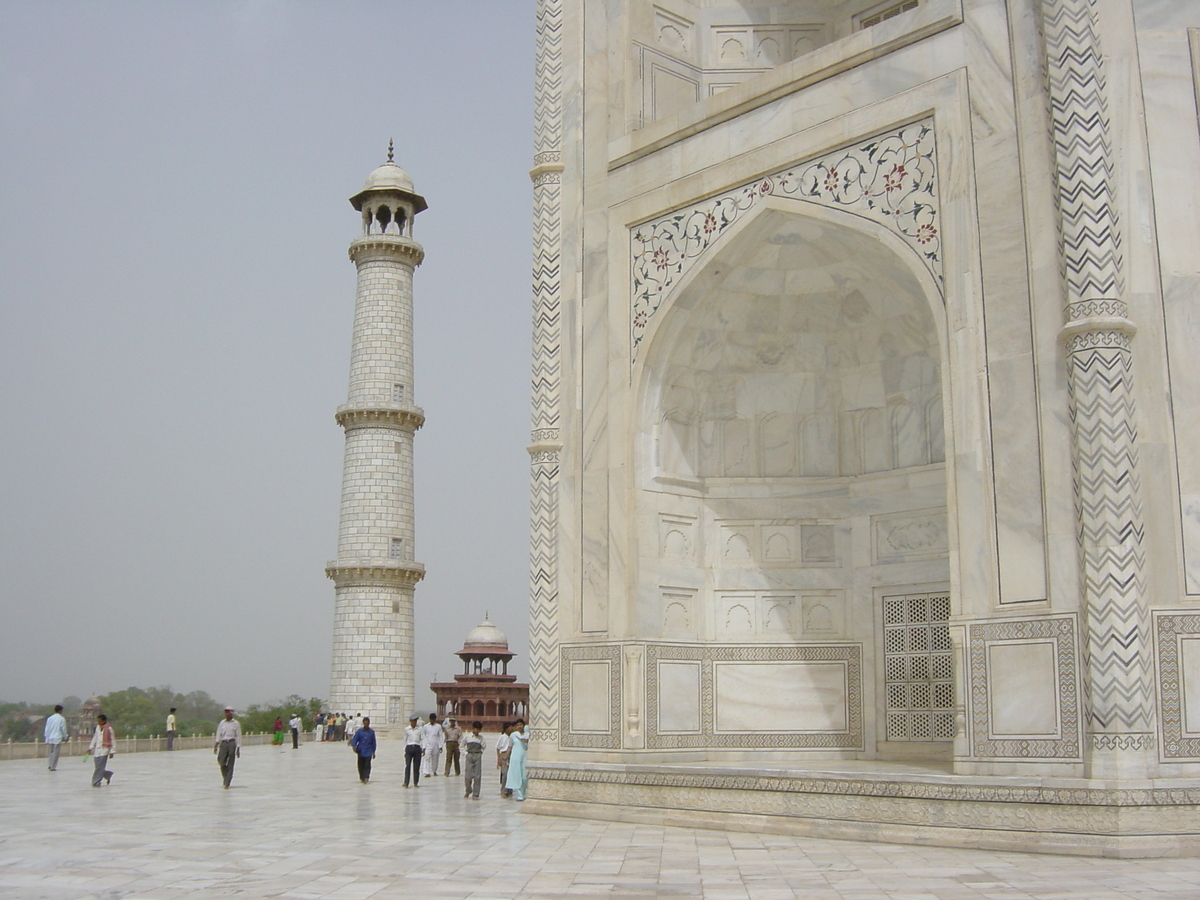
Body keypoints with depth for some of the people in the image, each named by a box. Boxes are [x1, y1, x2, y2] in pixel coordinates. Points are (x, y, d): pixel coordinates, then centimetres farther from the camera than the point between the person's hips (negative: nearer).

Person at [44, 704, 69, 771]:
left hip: (50, 738, 5)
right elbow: (63, 729, -3)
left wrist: (46, 737, 14)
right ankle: (53, 767, 0)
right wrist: (65, 737, 10)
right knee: (56, 753, 0)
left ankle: (50, 765, 11)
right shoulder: (62, 719, -6)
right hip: (58, 738, -5)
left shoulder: (50, 718, 6)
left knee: (51, 752, 18)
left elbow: (47, 729, 7)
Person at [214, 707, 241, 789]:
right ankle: (226, 778, 24)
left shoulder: (236, 723, 2)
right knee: (221, 762, -2)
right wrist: (216, 745, -2)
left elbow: (238, 736, 3)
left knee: (230, 765, -4)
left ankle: (227, 783, -2)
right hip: (223, 743, 3)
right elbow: (218, 734, 9)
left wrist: (238, 748, 1)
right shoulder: (222, 723, 10)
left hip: (232, 743, -3)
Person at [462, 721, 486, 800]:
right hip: (469, 757, -1)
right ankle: (468, 791, 24)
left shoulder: (481, 737, 4)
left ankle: (475, 794, 5)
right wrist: (465, 753, 1)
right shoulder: (467, 737, 2)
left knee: (477, 776, -2)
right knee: (468, 776, -2)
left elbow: (484, 747, 4)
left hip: (478, 757, 1)